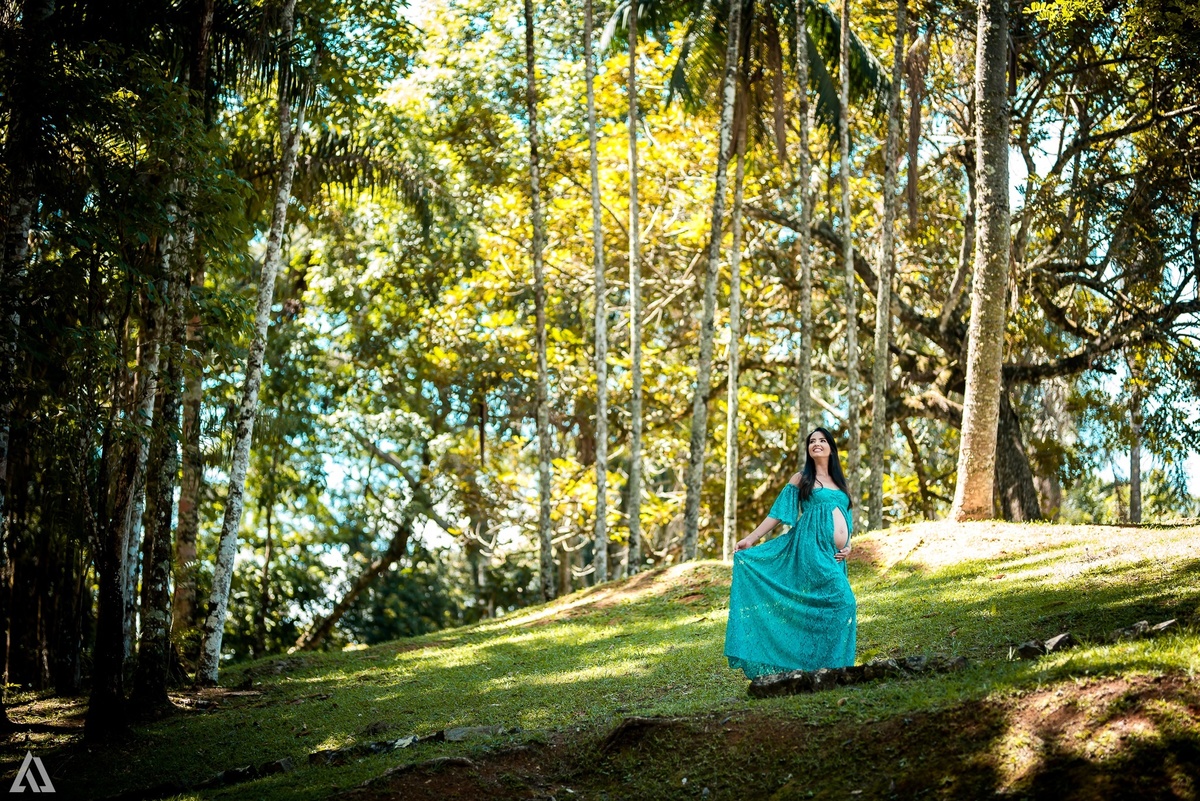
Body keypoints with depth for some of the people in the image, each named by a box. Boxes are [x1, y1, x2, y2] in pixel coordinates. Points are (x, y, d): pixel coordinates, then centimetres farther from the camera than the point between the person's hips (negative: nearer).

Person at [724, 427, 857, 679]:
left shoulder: (839, 482, 20)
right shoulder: (801, 479, 6)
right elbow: (777, 514, 4)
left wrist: (848, 546, 4)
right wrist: (751, 539, -4)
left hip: (834, 554, 6)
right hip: (812, 548, -6)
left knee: (820, 608, 2)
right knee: (842, 603, -18)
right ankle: (828, 665, -15)